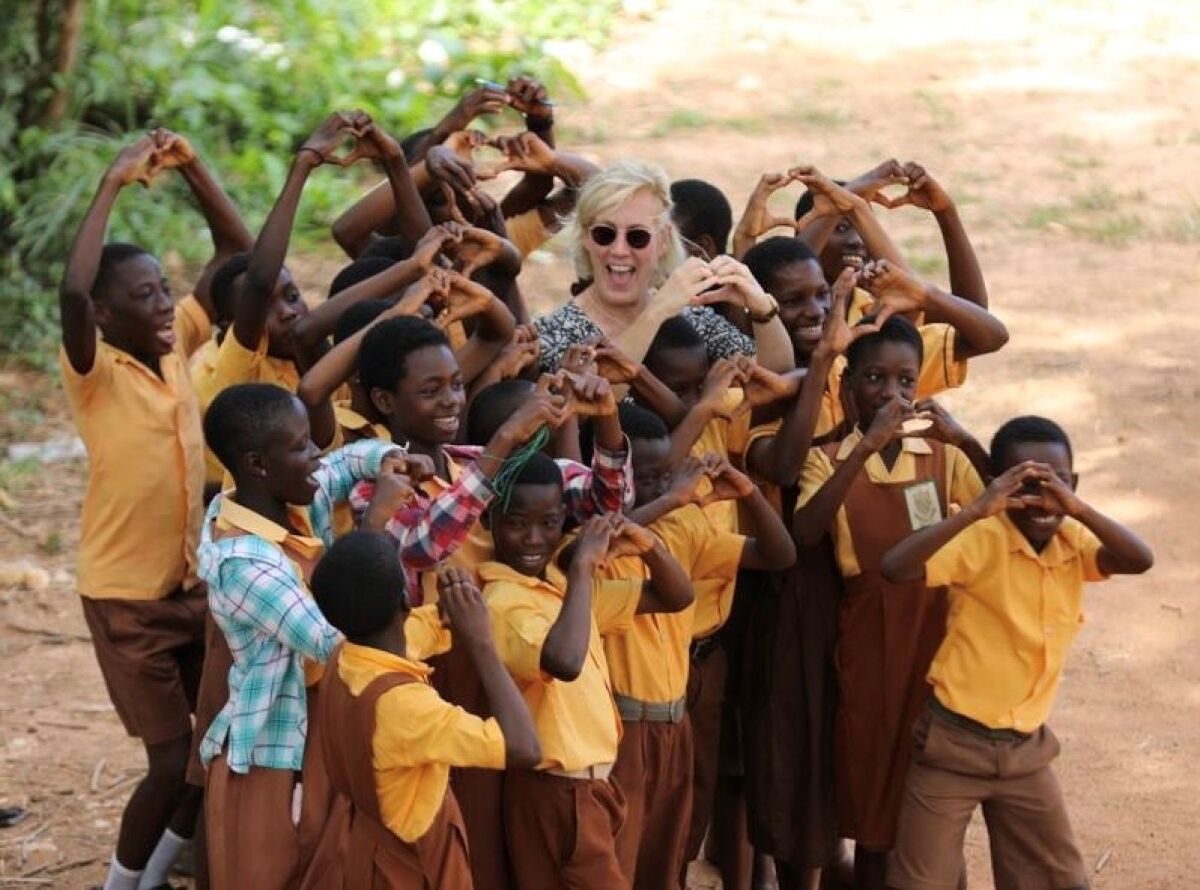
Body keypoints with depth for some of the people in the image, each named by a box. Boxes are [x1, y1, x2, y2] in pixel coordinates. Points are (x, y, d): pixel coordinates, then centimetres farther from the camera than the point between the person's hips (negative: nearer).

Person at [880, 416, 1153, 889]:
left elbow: (1140, 561, -19)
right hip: (953, 741, -5)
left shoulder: (1074, 545, -1)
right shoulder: (981, 541, -17)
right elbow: (894, 567, -31)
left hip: (1026, 747, 5)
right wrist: (976, 510, -36)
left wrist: (1077, 508, -31)